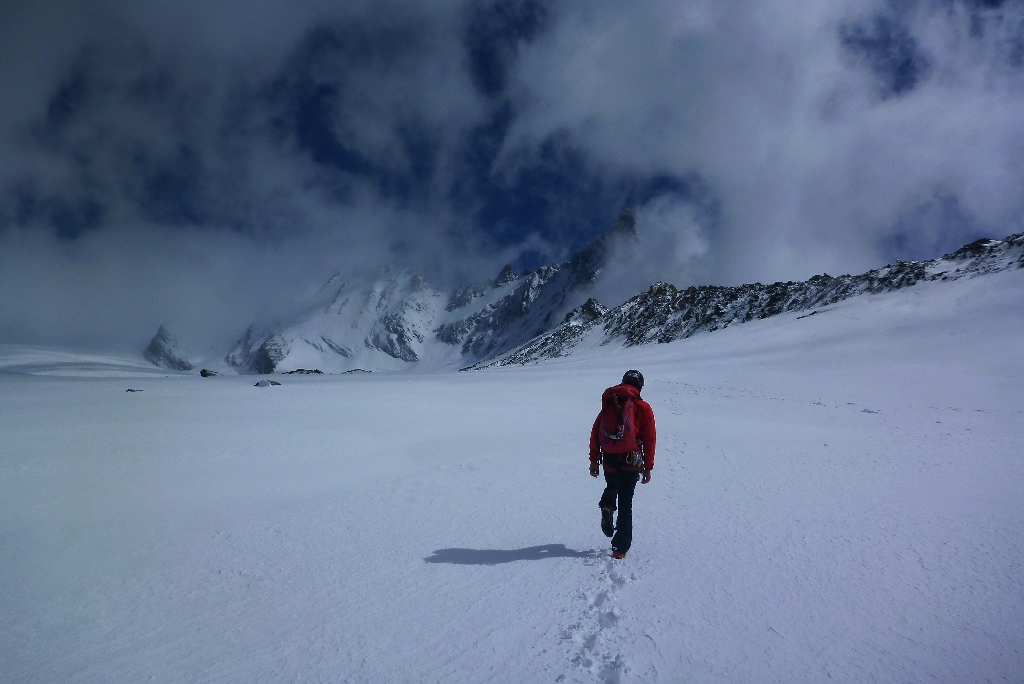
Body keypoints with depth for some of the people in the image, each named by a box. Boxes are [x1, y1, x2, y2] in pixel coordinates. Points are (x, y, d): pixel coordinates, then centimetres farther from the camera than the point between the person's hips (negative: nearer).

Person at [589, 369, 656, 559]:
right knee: (625, 502, 6)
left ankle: (607, 506, -3)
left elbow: (595, 434, 7)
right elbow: (649, 439, -1)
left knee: (611, 487, 30)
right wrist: (648, 467, 5)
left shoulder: (608, 404, 9)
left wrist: (594, 460, 12)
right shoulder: (643, 408, 2)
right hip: (631, 461, -2)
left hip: (609, 459, 2)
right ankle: (620, 548, 3)